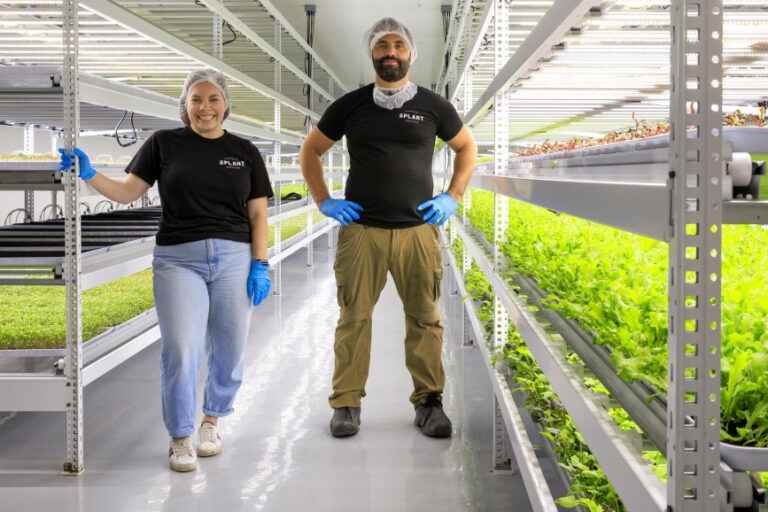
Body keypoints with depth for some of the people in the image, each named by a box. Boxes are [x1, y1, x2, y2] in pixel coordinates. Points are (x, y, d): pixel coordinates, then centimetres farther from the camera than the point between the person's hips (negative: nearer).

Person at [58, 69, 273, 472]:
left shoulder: (244, 152, 9)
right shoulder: (164, 143, 5)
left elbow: (258, 213, 8)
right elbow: (127, 192, 5)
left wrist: (260, 264, -1)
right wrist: (89, 174, -10)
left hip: (234, 258, 2)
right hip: (178, 260, -2)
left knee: (229, 350, 6)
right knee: (180, 351, -10)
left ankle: (212, 420, 30)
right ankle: (180, 438, 6)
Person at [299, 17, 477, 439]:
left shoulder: (433, 106, 7)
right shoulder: (350, 106, 6)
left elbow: (467, 147, 21)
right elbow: (310, 151, 18)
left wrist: (452, 197, 10)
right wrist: (324, 202, 7)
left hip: (418, 230, 1)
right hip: (361, 231, 0)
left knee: (425, 318, 1)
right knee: (354, 317, -1)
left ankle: (429, 403, 10)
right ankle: (346, 404, 6)